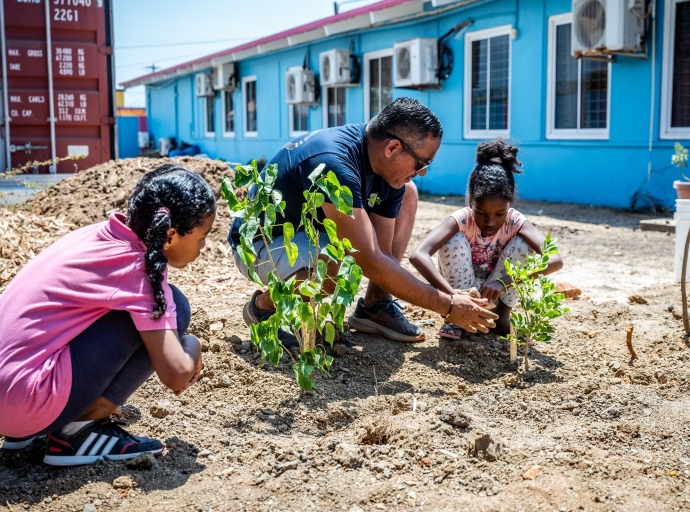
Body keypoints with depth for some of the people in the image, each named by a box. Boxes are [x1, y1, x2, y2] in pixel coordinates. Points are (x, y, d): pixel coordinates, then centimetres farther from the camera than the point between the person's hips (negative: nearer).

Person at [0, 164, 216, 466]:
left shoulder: (103, 235, 9)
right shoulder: (138, 269, -14)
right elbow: (176, 374, -17)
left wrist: (172, 354, 21)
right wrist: (192, 348, 5)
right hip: (28, 403, -8)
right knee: (172, 308, -8)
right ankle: (78, 431, -2)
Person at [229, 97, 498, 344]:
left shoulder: (391, 172, -9)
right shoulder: (333, 164, -35)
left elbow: (383, 252, -7)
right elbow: (371, 262, -35)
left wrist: (449, 297, -13)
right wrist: (447, 305, -28)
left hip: (311, 229, 8)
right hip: (262, 243, -8)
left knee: (406, 194, 0)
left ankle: (375, 306, 3)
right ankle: (264, 305, -8)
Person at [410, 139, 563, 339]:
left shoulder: (515, 222, -21)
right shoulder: (460, 220, -26)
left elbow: (555, 259, -37)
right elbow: (418, 256, -42)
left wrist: (504, 282, -48)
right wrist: (451, 294, -55)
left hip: (499, 291, 1)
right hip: (462, 290, -1)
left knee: (520, 245, -24)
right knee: (455, 241, -28)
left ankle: (503, 316, -6)